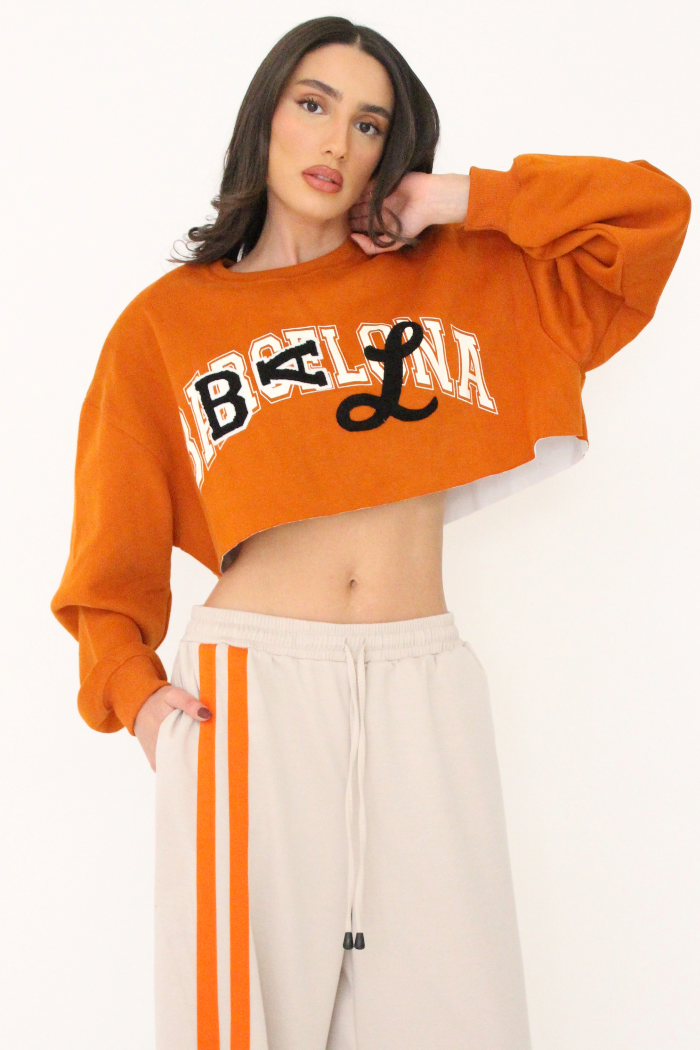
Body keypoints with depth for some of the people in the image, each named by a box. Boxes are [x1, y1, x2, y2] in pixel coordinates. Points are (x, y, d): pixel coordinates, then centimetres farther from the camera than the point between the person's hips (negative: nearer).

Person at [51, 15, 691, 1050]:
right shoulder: (167, 323, 7)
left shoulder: (455, 279, 12)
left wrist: (462, 200, 2)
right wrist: (133, 689, -6)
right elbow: (116, 546, 8)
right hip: (250, 688, -2)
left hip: (424, 690, 2)